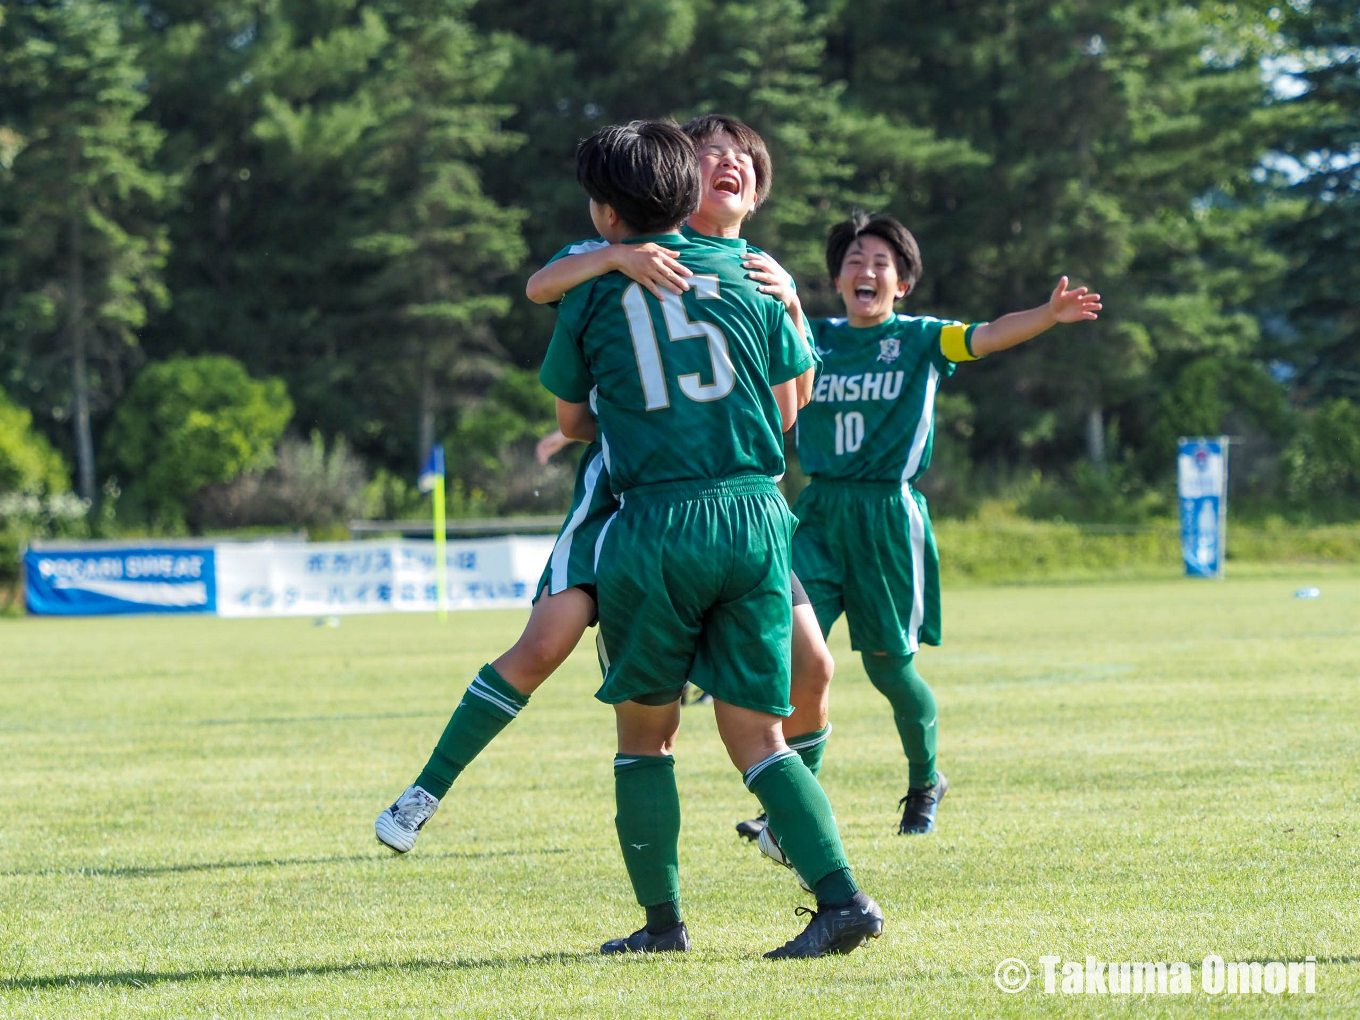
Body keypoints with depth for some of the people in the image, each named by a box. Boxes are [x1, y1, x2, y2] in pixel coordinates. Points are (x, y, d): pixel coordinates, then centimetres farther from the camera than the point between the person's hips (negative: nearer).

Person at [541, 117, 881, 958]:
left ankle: (663, 919, 12)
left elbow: (574, 423, 18)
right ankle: (842, 895, -12)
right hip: (756, 516, 2)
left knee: (645, 732, 14)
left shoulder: (593, 298, 5)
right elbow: (788, 411, 14)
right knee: (757, 736, 5)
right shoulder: (747, 279, 10)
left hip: (654, 524, -2)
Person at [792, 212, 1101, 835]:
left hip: (887, 514, -2)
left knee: (889, 664, 3)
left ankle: (925, 782, 30)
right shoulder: (814, 340, 10)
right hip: (819, 511, 2)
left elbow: (986, 338, -13)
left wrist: (1048, 315, -31)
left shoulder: (920, 339, 2)